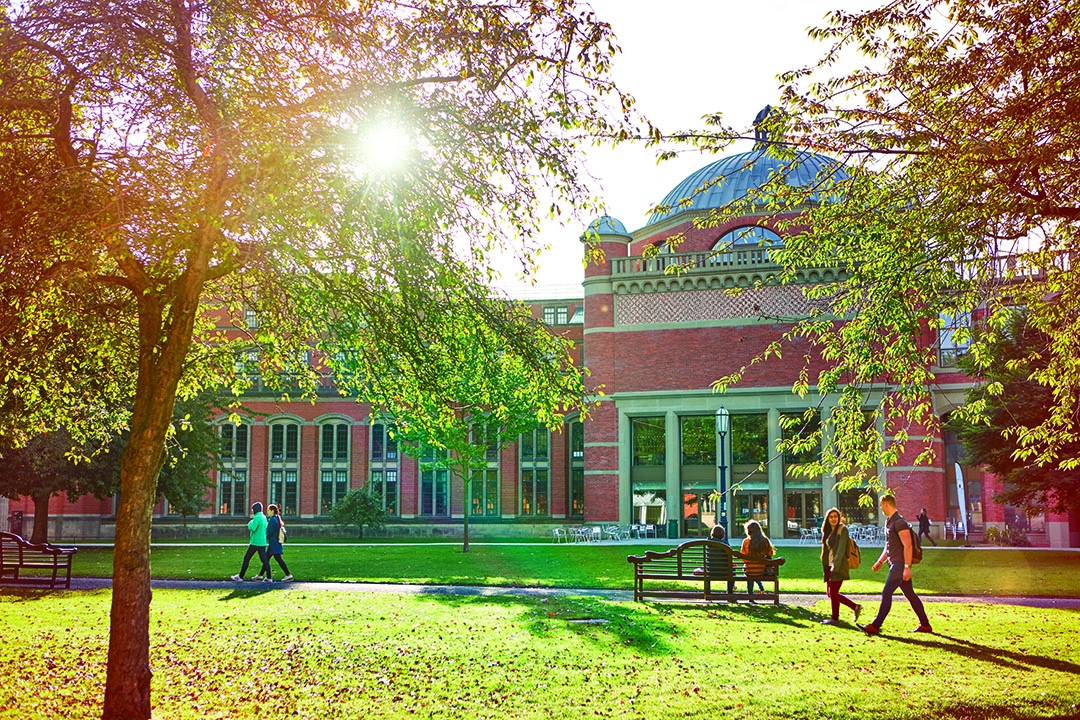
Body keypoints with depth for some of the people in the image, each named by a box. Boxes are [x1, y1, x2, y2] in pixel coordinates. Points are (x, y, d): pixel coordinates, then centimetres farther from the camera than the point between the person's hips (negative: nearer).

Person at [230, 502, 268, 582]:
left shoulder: (257, 517, -13)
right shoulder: (264, 517, 13)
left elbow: (252, 528, -21)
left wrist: (250, 523, -3)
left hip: (255, 542, -7)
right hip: (263, 542, 7)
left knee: (246, 558, 3)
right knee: (264, 560, 5)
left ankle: (240, 577, 7)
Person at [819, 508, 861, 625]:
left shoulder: (842, 529, -8)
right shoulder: (829, 532, 16)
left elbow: (841, 549, -15)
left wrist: (835, 566, -20)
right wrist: (826, 568, 14)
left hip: (839, 566, -9)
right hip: (830, 566, 9)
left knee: (833, 592, -5)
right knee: (829, 592, 8)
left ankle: (835, 619, 7)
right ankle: (855, 607, 17)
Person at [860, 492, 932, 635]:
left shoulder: (899, 522, -15)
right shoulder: (889, 522, 17)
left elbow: (908, 545, -20)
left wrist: (907, 567, -24)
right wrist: (880, 561, 18)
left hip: (900, 564, -10)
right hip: (895, 564, 10)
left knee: (886, 593, -12)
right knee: (910, 594, 12)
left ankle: (875, 626, -13)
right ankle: (925, 625, 17)